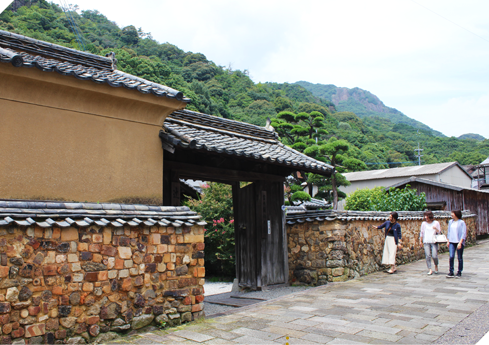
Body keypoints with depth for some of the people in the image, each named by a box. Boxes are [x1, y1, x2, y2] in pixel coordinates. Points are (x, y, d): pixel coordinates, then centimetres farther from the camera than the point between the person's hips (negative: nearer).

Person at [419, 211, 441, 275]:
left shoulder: (436, 223, 4)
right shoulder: (424, 223, 7)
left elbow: (439, 232, 7)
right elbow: (421, 233, 12)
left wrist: (436, 229, -15)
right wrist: (420, 241, 11)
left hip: (434, 241, -1)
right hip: (426, 242, 2)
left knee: (434, 256, -8)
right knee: (428, 256, -5)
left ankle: (436, 266, 22)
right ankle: (430, 269, 2)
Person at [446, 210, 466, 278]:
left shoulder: (461, 222, -7)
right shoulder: (450, 222, 10)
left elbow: (463, 233, -9)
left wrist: (460, 243, -16)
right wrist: (448, 241, 12)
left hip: (459, 242, -4)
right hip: (452, 242, 4)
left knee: (459, 257, 5)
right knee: (451, 257, -6)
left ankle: (459, 272, 17)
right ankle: (451, 272, 0)